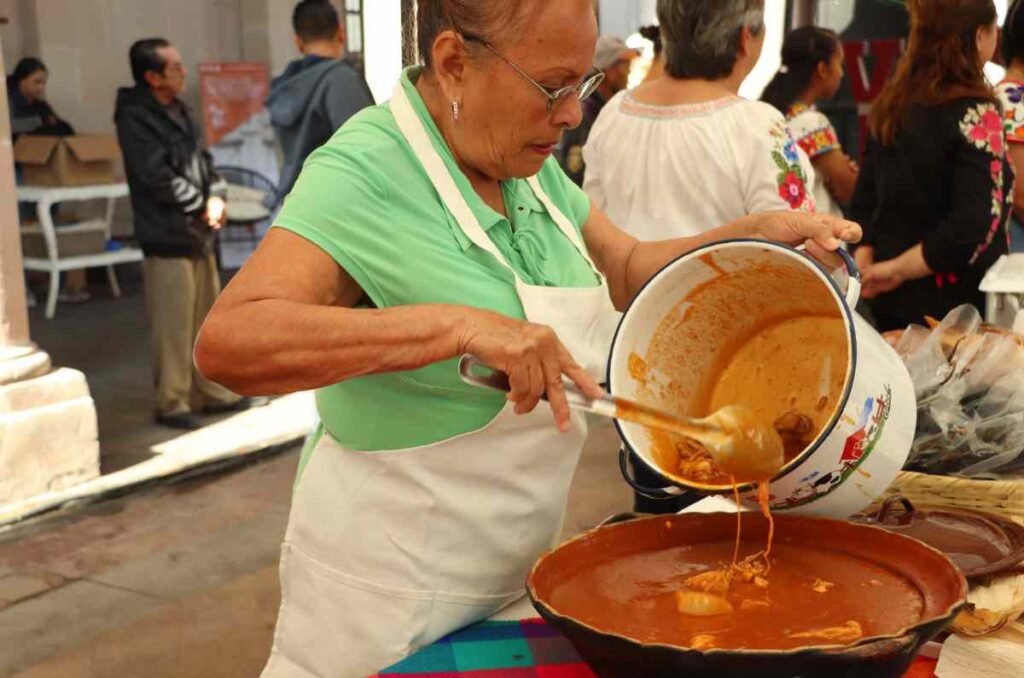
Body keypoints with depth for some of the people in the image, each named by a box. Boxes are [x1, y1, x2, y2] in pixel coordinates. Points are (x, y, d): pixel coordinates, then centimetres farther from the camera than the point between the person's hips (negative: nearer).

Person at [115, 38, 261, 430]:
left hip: (199, 233, 9)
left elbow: (202, 159, 17)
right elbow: (158, 178, -19)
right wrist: (202, 204, -8)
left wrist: (217, 196, -2)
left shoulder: (178, 111, 14)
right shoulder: (135, 118, -12)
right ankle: (171, 404, 8)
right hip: (167, 237, -8)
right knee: (174, 326, -3)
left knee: (207, 319, 14)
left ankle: (213, 392, 26)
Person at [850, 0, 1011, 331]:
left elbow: (865, 195, 6)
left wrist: (865, 261, 0)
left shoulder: (891, 103, 4)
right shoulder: (976, 112, -16)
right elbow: (971, 226, -23)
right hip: (953, 303, -6)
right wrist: (897, 270, -15)